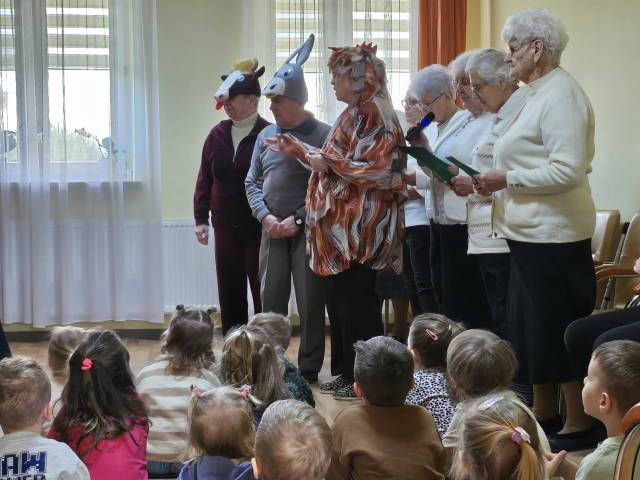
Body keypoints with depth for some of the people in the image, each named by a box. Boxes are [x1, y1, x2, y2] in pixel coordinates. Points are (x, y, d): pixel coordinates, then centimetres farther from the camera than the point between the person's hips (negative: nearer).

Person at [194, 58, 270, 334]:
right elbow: (205, 178, 10)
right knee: (229, 293, 11)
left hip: (259, 229, -5)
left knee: (262, 294, 2)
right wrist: (201, 218, 6)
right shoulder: (217, 135, 7)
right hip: (225, 228, 5)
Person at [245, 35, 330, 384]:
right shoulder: (266, 135, 11)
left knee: (310, 303, 1)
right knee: (271, 302, 7)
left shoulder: (323, 135, -5)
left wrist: (298, 220, -14)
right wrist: (266, 217, -6)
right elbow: (252, 182, 11)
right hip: (272, 232, 4)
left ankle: (309, 369, 10)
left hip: (308, 231, -4)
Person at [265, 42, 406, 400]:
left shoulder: (374, 115, -14)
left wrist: (328, 161, -17)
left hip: (360, 231, -10)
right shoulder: (353, 115, 15)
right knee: (340, 302, 12)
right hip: (341, 229, 10)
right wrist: (298, 149, 22)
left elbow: (378, 170, -22)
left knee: (357, 303, -3)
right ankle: (347, 373, 20)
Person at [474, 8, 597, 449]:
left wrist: (507, 179, -19)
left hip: (552, 235, -10)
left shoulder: (560, 94, -15)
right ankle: (543, 414, 25)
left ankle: (580, 425, 7)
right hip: (533, 232, 10)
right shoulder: (539, 94, 15)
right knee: (534, 328, 15)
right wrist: (497, 181, 9)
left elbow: (568, 170, -23)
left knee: (558, 333, -3)